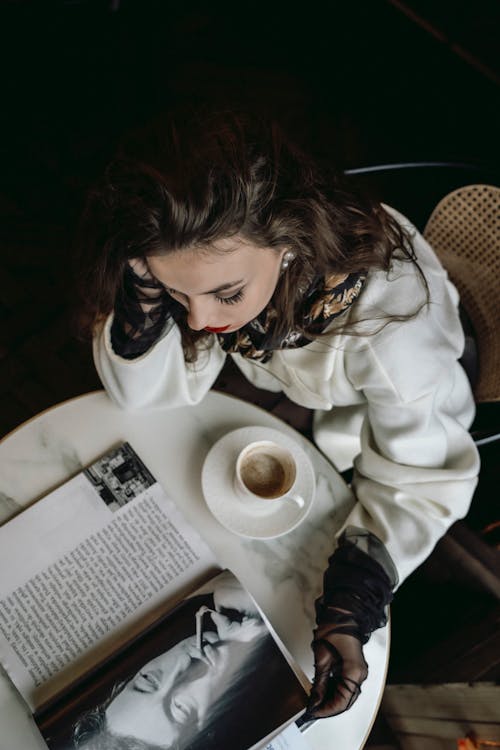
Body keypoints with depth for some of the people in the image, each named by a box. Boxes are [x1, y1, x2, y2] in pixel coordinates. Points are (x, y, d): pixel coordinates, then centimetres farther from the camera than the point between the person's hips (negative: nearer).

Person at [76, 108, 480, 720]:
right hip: (280, 390, 4)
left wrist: (352, 604, -39)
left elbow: (419, 480, -28)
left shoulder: (393, 315, -43)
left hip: (369, 428, -3)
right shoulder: (211, 253, -32)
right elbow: (149, 394, -23)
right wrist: (146, 300, -43)